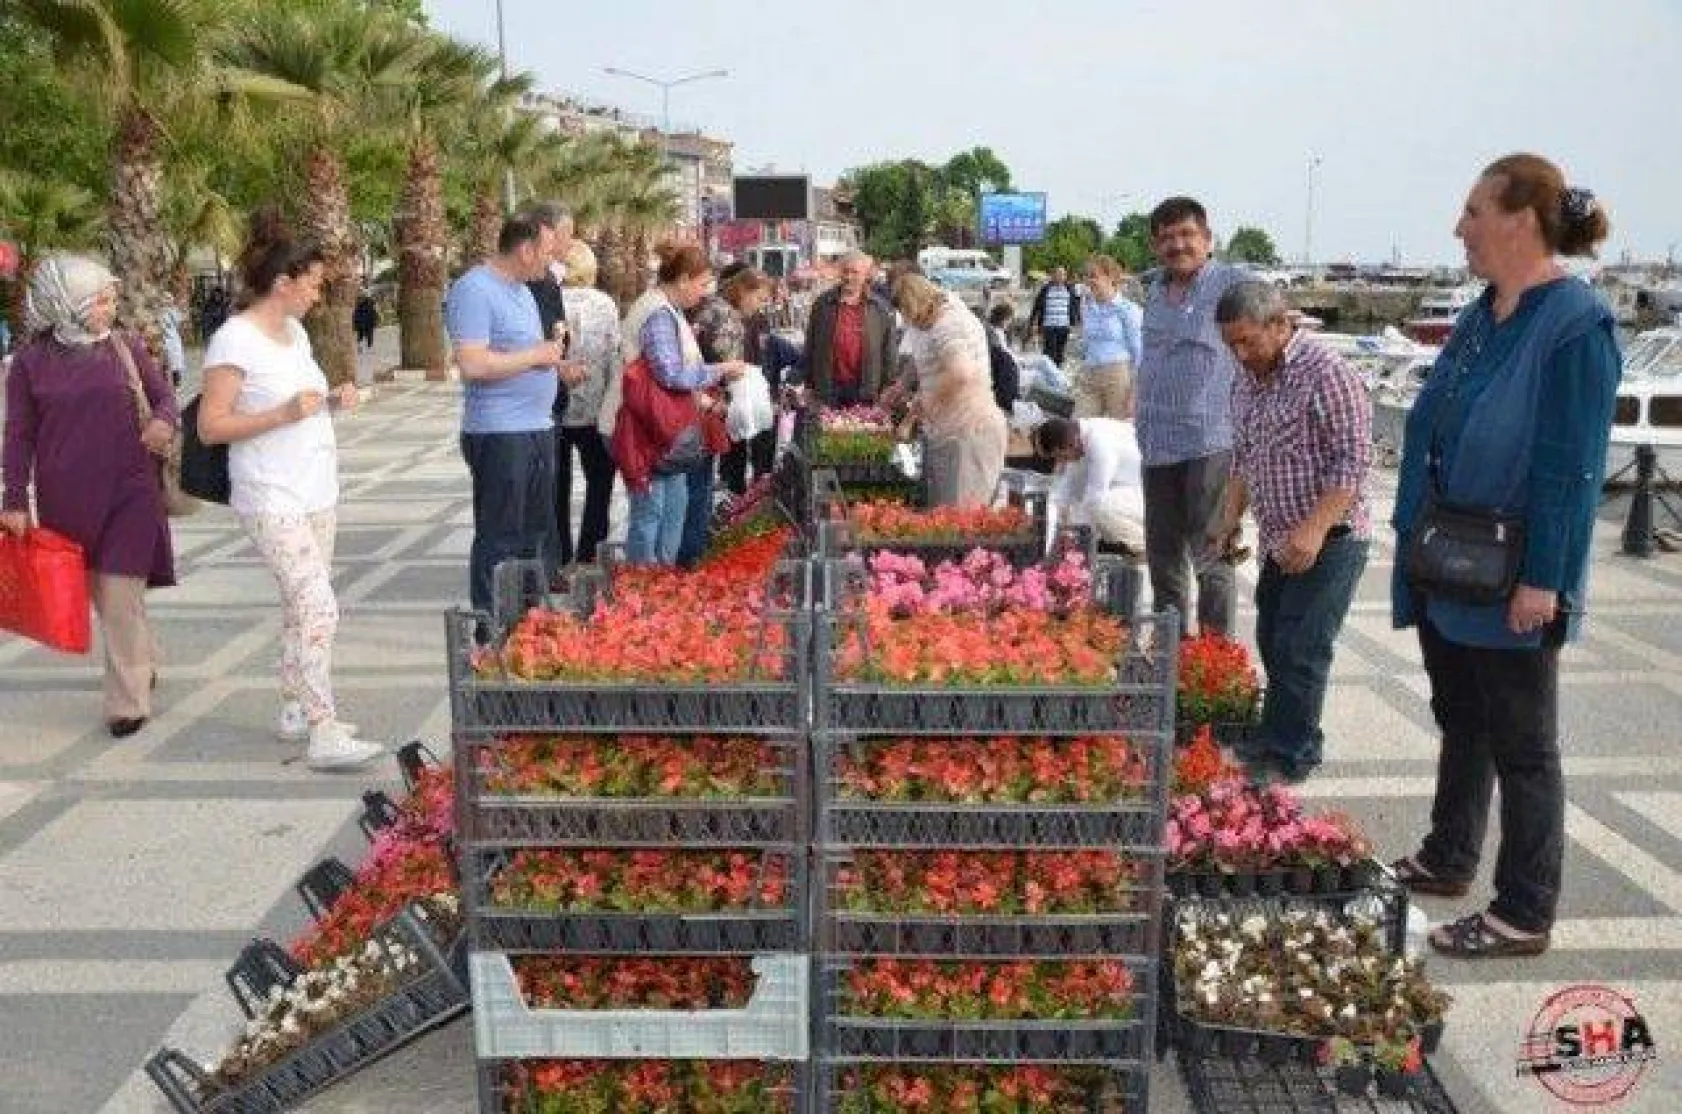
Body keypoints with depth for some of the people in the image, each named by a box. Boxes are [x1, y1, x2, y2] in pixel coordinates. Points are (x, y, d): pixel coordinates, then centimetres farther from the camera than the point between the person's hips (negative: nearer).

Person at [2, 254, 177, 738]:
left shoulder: (127, 347, 1)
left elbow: (164, 395, 9)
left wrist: (165, 421, -16)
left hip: (129, 493, -1)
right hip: (66, 499, 1)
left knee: (120, 594, -5)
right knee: (98, 594, 12)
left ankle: (129, 701, 4)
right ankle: (145, 662, 35)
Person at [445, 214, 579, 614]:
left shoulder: (521, 289, 17)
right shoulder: (474, 290, -14)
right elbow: (472, 363, -25)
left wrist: (552, 357, 9)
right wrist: (535, 356, -15)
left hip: (538, 428, 10)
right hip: (499, 434, -9)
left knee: (540, 533, 17)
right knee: (500, 540, -2)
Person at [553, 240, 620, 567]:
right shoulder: (604, 304, -5)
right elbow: (614, 358, -6)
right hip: (593, 408, -1)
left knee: (558, 485, 11)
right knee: (599, 479, 12)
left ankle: (561, 556, 15)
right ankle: (589, 554, 8)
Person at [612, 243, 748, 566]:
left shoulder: (668, 312, 15)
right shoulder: (658, 315, -17)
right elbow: (671, 374, -22)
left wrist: (702, 400, 13)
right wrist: (720, 370, -13)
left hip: (670, 430, 10)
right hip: (650, 430, -10)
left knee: (676, 503, 15)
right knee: (650, 510, -4)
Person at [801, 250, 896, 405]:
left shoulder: (879, 309, 2)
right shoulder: (823, 304, 4)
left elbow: (888, 352, 4)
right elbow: (810, 346, 7)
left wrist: (887, 387, 1)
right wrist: (809, 384, 3)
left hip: (865, 389, 0)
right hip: (829, 389, 1)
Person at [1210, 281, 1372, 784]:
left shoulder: (1327, 374, -16)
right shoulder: (1247, 381, 9)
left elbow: (1353, 460, -20)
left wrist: (1314, 529, -26)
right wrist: (1231, 518, 12)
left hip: (1328, 540, -8)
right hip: (1279, 541, 8)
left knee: (1300, 649, -6)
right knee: (1272, 643, 13)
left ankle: (1289, 758, 5)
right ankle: (1280, 738, 25)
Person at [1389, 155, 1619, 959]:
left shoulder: (1575, 326, -17)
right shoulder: (1480, 319, 9)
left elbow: (1571, 466, -19)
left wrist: (1542, 581, -20)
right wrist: (1413, 536, 16)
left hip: (1509, 584, -8)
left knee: (1521, 744, 4)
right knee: (1460, 719, 21)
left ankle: (1524, 915, 16)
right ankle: (1447, 860, 37)